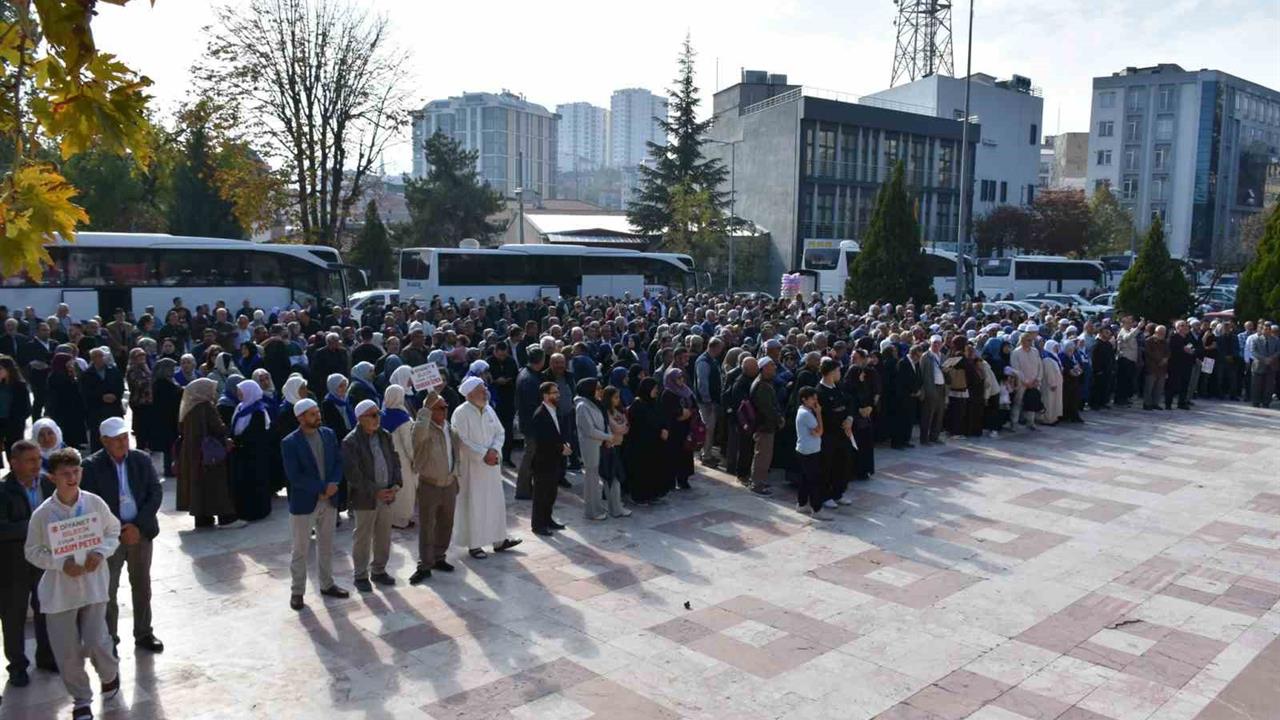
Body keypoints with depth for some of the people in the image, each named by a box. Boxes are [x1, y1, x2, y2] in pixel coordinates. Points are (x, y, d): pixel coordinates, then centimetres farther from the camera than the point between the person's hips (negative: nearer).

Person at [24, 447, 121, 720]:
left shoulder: (95, 503, -9)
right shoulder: (42, 514, -11)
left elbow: (113, 532, 5)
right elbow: (32, 551, -1)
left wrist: (101, 553, -14)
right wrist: (62, 564, -16)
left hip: (93, 584, 0)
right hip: (59, 589, 0)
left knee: (97, 642, -2)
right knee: (67, 651, 5)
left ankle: (110, 675, 33)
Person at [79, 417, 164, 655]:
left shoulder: (142, 460, 0)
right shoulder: (92, 466, -8)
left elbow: (156, 493, -2)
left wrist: (138, 526, -13)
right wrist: (119, 531, -14)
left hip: (140, 532, 3)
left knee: (142, 586, 12)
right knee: (108, 589, 4)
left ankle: (143, 634, 25)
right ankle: (109, 637, 19)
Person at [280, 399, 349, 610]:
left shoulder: (329, 434, 2)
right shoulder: (290, 443, -13)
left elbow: (338, 462, 3)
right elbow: (294, 476, -18)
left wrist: (333, 485, -14)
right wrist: (322, 488, -20)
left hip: (329, 500, 5)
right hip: (303, 503, -5)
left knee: (326, 546, 16)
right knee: (299, 550, 6)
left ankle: (327, 585, 30)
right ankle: (297, 592, 18)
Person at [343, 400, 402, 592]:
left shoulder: (385, 436, 6)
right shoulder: (350, 442, -13)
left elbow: (395, 461, 10)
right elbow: (353, 474, -17)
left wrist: (395, 485, -5)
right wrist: (375, 492, -18)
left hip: (386, 496, 6)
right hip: (364, 498, -6)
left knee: (384, 536, 15)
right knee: (363, 538, 6)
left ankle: (378, 570, 31)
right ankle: (361, 576, 20)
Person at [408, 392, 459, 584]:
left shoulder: (449, 427, 8)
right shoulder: (425, 428, -14)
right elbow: (419, 433, -41)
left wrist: (455, 476, 19)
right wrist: (426, 409, -33)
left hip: (449, 485, 7)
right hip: (429, 486, -7)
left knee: (445, 525, 16)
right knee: (426, 527, 0)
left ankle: (438, 557, 31)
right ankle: (424, 566, 7)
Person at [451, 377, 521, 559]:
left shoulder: (489, 410, 6)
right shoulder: (461, 413, -14)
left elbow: (499, 433, 8)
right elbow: (462, 441, -18)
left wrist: (494, 451, -10)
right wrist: (484, 454, -18)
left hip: (491, 464, 7)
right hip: (471, 467, -7)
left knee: (496, 501, 12)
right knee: (473, 505, 1)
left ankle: (499, 540, 23)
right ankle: (473, 544, 13)